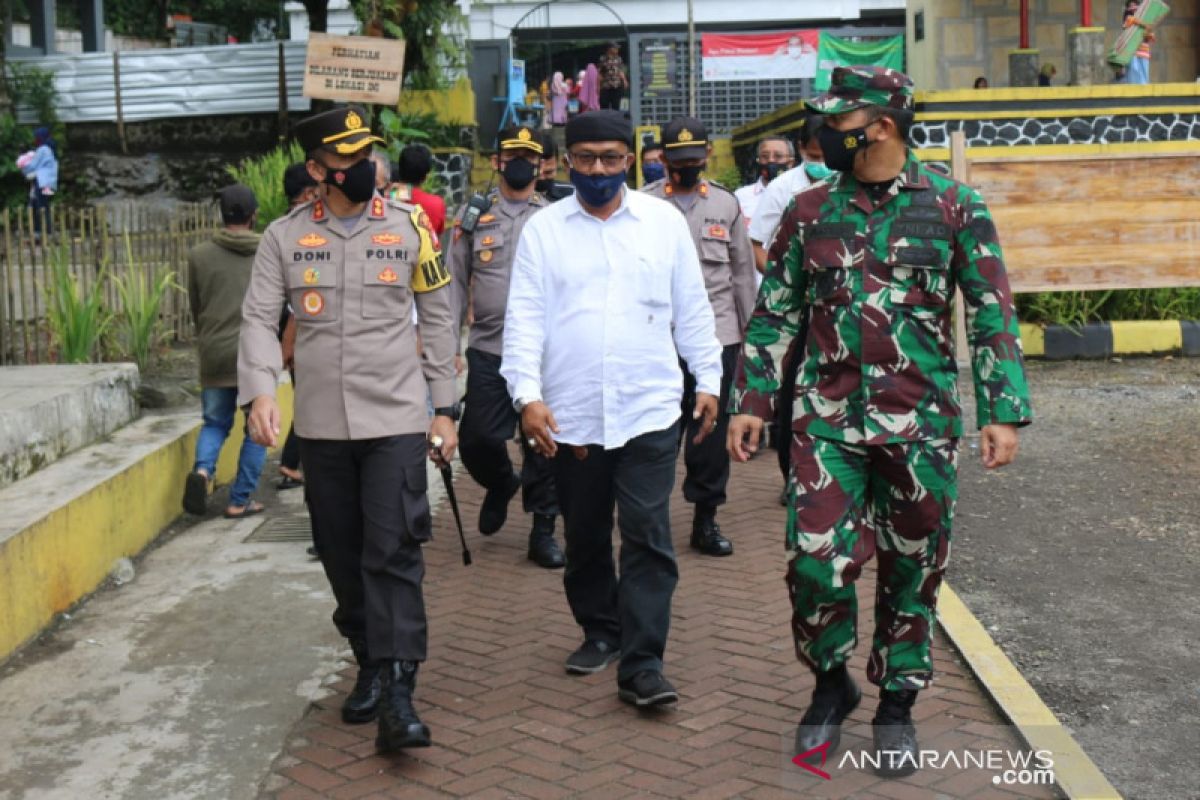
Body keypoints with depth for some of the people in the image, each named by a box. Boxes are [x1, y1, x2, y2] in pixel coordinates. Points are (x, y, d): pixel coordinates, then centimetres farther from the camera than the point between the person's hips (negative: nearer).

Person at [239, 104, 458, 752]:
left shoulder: (408, 225, 1)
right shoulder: (284, 236, 3)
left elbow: (437, 318, 6)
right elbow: (259, 319, -2)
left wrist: (444, 409, 4)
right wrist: (260, 392, -21)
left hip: (396, 419, -2)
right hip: (321, 425, 2)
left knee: (393, 551, -10)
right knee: (342, 555, 11)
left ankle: (397, 693, -8)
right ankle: (370, 666, 28)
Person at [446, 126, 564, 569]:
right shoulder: (472, 215, 7)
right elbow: (455, 283, 6)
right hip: (487, 349, 1)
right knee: (476, 439, 1)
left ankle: (543, 529, 17)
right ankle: (500, 484, 34)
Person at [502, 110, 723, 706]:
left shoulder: (664, 221, 5)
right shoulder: (543, 228, 4)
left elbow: (692, 308, 10)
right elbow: (524, 317, -1)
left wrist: (708, 380, 8)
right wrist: (527, 394, -11)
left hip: (649, 410, -1)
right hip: (569, 414, 1)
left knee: (648, 537, -6)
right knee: (585, 535, 14)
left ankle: (642, 663, -1)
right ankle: (600, 631, 34)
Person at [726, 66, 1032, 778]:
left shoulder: (955, 207, 0)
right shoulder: (811, 210, 5)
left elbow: (992, 317, 0)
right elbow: (774, 314, 8)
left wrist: (1003, 413, -7)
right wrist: (750, 402, 3)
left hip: (921, 423, -1)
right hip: (828, 419, 1)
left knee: (912, 572, 8)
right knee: (816, 562, -6)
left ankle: (897, 704, 28)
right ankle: (832, 681, 21)